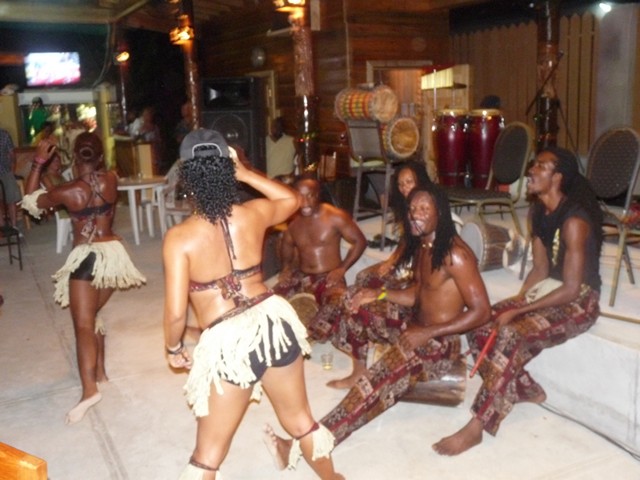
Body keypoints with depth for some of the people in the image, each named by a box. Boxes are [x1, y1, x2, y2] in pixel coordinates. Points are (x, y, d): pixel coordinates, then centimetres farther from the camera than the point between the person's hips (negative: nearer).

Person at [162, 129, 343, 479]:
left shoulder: (180, 237, -13)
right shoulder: (253, 214, -2)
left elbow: (176, 313, -12)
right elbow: (291, 199, 22)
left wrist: (174, 349, 7)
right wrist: (247, 174, 17)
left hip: (228, 341, -4)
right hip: (274, 319, 4)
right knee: (301, 421, 27)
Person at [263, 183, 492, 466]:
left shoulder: (454, 254, -19)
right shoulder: (421, 246, 7)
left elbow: (481, 311, -21)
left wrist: (427, 334, -23)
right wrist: (379, 294, 2)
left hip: (440, 344, -10)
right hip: (415, 330, 10)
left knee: (377, 385, -28)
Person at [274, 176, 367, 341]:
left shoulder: (336, 217, -12)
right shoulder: (292, 220, 2)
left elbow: (360, 241, -6)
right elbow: (287, 244, 23)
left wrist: (342, 269, -13)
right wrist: (286, 266, 5)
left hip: (329, 277, -4)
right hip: (301, 276, 4)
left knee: (334, 307, -36)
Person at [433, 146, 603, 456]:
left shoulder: (574, 221, -24)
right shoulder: (538, 211, 4)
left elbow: (570, 290, -24)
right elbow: (540, 269, 8)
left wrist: (517, 311, -22)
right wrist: (517, 301, -6)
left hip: (577, 302, -9)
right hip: (547, 290, 9)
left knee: (512, 335, -32)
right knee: (480, 326, -8)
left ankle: (476, 428, -26)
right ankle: (528, 392, 8)